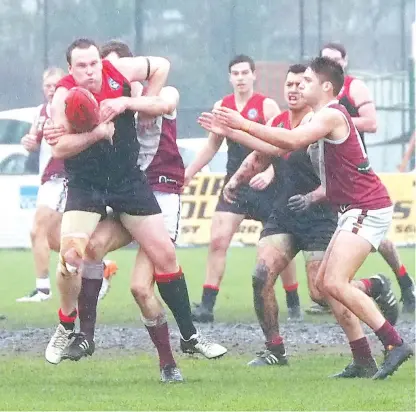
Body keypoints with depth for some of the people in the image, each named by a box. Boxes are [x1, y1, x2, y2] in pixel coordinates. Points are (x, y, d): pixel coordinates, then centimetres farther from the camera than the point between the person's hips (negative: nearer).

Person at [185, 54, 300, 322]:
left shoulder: (267, 106, -6)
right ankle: (207, 305, -13)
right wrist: (189, 173, 16)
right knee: (218, 240, -11)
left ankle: (294, 304, 20)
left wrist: (269, 174, -27)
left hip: (266, 185, -3)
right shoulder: (221, 107, 7)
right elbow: (213, 145, 20)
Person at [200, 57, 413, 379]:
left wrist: (244, 124, -22)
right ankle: (363, 361, 6)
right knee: (324, 282, 8)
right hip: (354, 211, 11)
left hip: (367, 209, -11)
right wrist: (229, 131, 16)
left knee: (335, 283, -19)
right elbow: (279, 148, 21)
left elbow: (292, 140, -28)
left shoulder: (332, 115, -13)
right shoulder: (320, 119, 19)